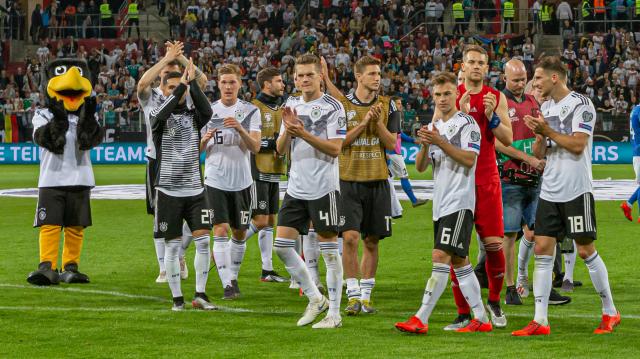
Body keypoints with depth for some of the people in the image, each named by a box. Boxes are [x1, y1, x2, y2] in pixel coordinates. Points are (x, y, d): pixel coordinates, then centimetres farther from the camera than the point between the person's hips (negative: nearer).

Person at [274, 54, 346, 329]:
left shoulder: (332, 107, -6)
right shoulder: (292, 105, 12)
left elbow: (335, 148, -13)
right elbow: (281, 150, 11)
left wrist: (304, 134, -21)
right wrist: (288, 130, -8)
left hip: (324, 187, -6)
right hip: (296, 189, 6)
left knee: (329, 249, -2)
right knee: (282, 245, 2)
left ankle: (334, 313, 4)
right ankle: (315, 298, 15)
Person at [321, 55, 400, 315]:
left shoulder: (387, 106, 6)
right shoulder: (343, 104, 1)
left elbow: (391, 143, 1)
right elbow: (339, 142, -7)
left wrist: (377, 121, -13)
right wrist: (363, 122, -15)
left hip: (378, 182, 2)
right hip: (350, 180, -2)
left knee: (371, 242, 6)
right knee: (350, 238, -12)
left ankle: (366, 295, 15)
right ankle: (353, 296, -6)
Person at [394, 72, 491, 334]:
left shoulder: (467, 123, -5)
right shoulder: (434, 126, 17)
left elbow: (469, 159, -16)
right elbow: (420, 167, 12)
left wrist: (440, 142, -22)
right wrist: (425, 146, -8)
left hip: (459, 202, -8)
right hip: (441, 204, 8)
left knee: (441, 257, -15)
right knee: (459, 262, 10)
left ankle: (421, 319, -20)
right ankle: (481, 319, 15)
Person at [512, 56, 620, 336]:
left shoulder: (581, 104, -8)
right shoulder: (546, 107, 14)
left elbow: (578, 145, -16)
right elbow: (538, 153, 15)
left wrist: (548, 131, -15)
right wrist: (539, 135, -4)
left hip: (576, 190, -7)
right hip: (549, 192, 7)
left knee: (586, 250, -1)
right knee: (542, 249, -1)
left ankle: (610, 312, 13)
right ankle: (540, 321, -2)